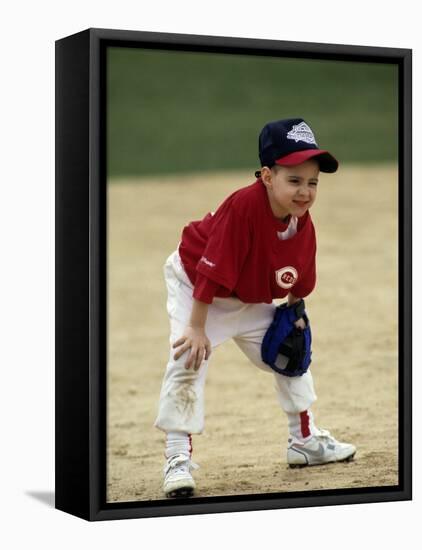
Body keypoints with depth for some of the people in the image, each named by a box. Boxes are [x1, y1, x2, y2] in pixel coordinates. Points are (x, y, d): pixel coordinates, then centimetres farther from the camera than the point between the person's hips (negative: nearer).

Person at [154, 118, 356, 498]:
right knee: (189, 363, -22)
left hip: (250, 302, 7)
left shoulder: (303, 224, -16)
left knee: (291, 355, 14)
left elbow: (297, 283, 3)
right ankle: (178, 459, -15)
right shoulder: (244, 206, -37)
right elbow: (211, 272, -35)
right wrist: (197, 327, -32)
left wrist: (292, 316, -1)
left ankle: (305, 441, 32)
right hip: (193, 286, -7)